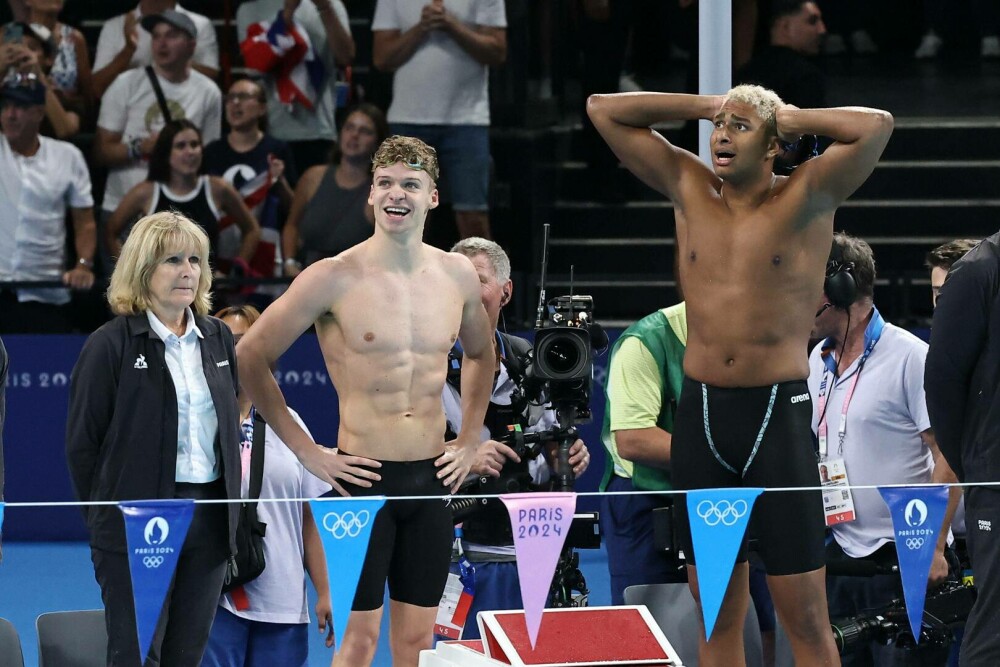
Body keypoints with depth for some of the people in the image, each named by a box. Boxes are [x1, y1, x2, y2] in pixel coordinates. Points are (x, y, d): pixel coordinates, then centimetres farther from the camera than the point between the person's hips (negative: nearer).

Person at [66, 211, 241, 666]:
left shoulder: (218, 339, 11)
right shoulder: (110, 346, -6)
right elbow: (82, 442, -4)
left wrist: (231, 514, 11)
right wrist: (105, 521, -2)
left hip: (210, 523, 5)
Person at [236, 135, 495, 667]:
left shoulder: (458, 275, 6)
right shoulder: (334, 279, -9)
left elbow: (479, 354, 26)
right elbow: (250, 359, -4)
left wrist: (469, 439, 16)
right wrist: (306, 452, -6)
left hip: (431, 480, 4)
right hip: (364, 478, -4)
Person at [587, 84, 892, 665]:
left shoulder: (807, 198, -2)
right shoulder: (689, 189, 9)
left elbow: (876, 127, -18)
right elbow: (604, 110, 10)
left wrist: (793, 119, -3)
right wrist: (708, 107, 7)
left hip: (778, 415, -4)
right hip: (699, 413, 4)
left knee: (804, 614, -4)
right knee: (716, 610, 8)